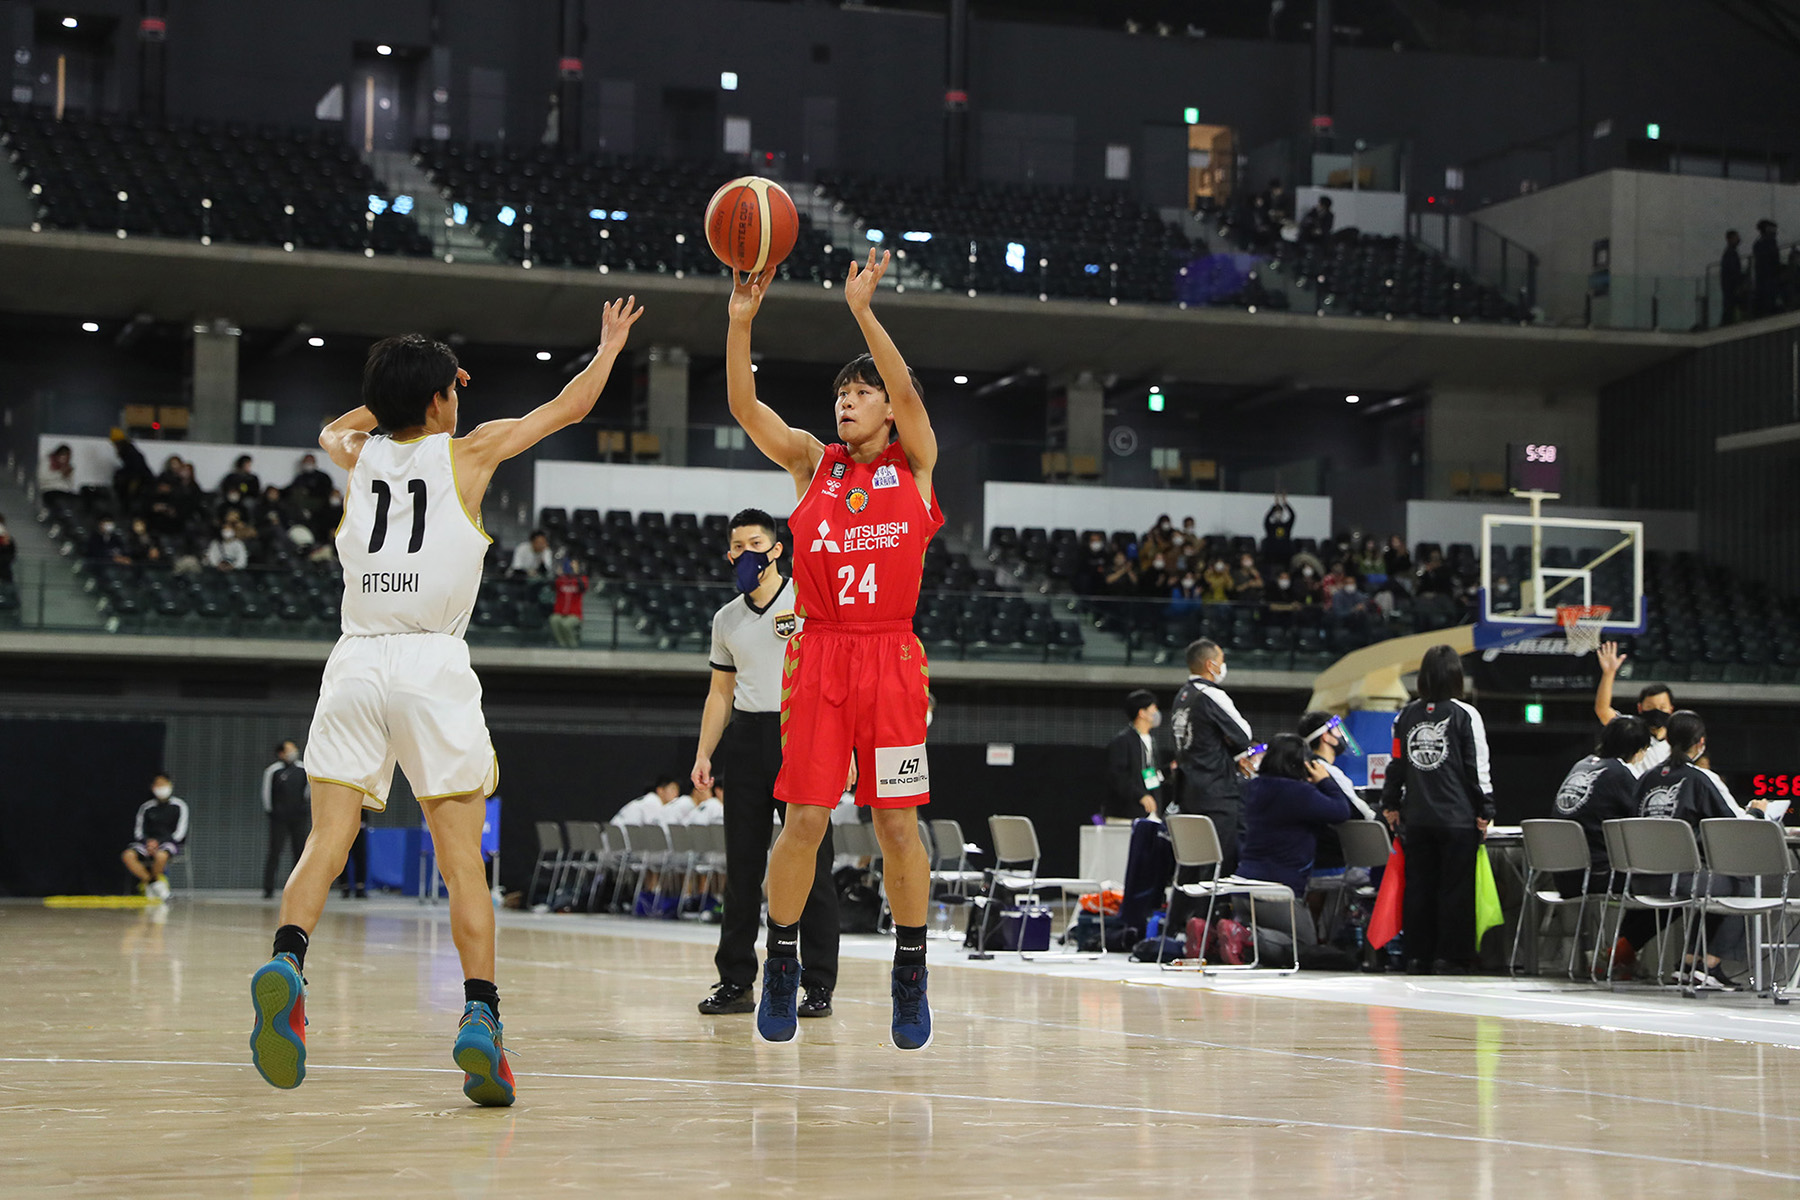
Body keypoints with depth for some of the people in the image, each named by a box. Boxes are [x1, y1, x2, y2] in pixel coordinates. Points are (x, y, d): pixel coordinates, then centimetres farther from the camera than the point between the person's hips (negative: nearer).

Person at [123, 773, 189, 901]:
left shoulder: (179, 806, 3)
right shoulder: (146, 807, 12)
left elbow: (180, 833, -3)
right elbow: (138, 831, 9)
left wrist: (158, 843, -13)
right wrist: (147, 842, -12)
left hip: (170, 843, -3)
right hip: (148, 842, 3)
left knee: (161, 855, -40)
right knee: (128, 855, -27)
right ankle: (152, 881, -18)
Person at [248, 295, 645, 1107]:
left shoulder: (359, 455, 16)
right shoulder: (466, 453, 8)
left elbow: (333, 429, 43)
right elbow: (569, 407, 22)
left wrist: (408, 382, 47)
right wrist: (610, 347, 39)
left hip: (356, 662, 3)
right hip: (434, 666, -3)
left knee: (326, 842, -3)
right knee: (463, 861, 0)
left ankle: (286, 962, -29)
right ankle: (480, 1018, -12)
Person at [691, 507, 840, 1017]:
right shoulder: (726, 619, 16)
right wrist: (704, 754, 11)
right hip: (747, 736, 4)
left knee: (811, 864, -5)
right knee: (742, 865, 4)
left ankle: (819, 984, -1)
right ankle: (736, 981, 9)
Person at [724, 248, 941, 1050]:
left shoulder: (914, 463, 6)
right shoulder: (812, 463, 10)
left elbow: (907, 393, -13)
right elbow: (744, 407, -3)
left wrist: (862, 311, -24)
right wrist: (741, 321, -17)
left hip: (891, 658, -1)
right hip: (820, 653, 1)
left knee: (897, 824, 1)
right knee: (805, 819, -2)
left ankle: (910, 974, 15)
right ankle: (781, 965, 14)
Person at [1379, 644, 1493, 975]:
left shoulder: (1406, 716, 5)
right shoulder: (1465, 715, -5)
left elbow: (1396, 764, 12)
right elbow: (1478, 767, -5)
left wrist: (1390, 804, 23)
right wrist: (1484, 811, 1)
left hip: (1417, 818, 4)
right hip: (1457, 816, -3)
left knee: (1418, 887, 8)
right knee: (1455, 887, 2)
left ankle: (1418, 957, 11)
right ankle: (1448, 957, 0)